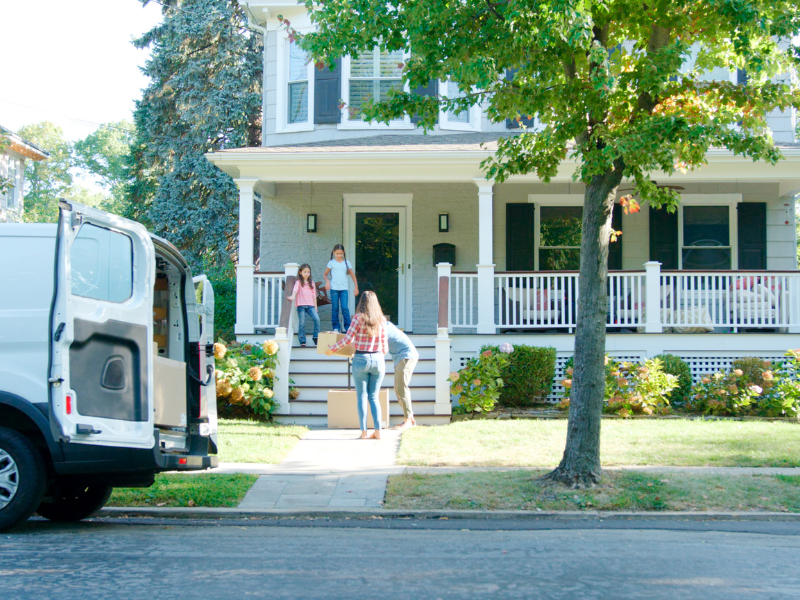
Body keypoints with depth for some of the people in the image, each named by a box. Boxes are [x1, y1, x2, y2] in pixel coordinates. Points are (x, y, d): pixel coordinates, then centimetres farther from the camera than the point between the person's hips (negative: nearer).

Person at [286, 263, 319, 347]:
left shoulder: (312, 283, 18)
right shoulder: (298, 282, 6)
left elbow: (314, 295, 17)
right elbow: (295, 289, -13)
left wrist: (315, 307, 12)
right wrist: (293, 296, -34)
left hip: (310, 305, 3)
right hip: (301, 305, -3)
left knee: (317, 319, -16)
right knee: (302, 323, -4)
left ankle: (316, 337, -4)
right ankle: (302, 341, 3)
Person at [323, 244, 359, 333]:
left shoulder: (346, 262, 8)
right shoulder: (331, 263, 4)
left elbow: (352, 275, 12)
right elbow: (325, 274, 9)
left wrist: (356, 287, 8)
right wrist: (327, 281, -12)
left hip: (344, 288, 0)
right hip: (334, 288, 0)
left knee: (345, 308, -8)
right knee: (335, 308, 3)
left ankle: (347, 326, 1)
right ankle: (336, 327, 10)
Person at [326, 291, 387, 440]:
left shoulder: (358, 318, -8)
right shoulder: (381, 320, 2)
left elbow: (347, 339, -9)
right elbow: (384, 345, 7)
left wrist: (332, 349, 5)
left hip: (361, 359, -3)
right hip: (378, 360, 3)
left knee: (362, 397, 5)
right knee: (374, 397, 10)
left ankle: (363, 432, 2)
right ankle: (377, 431, 3)